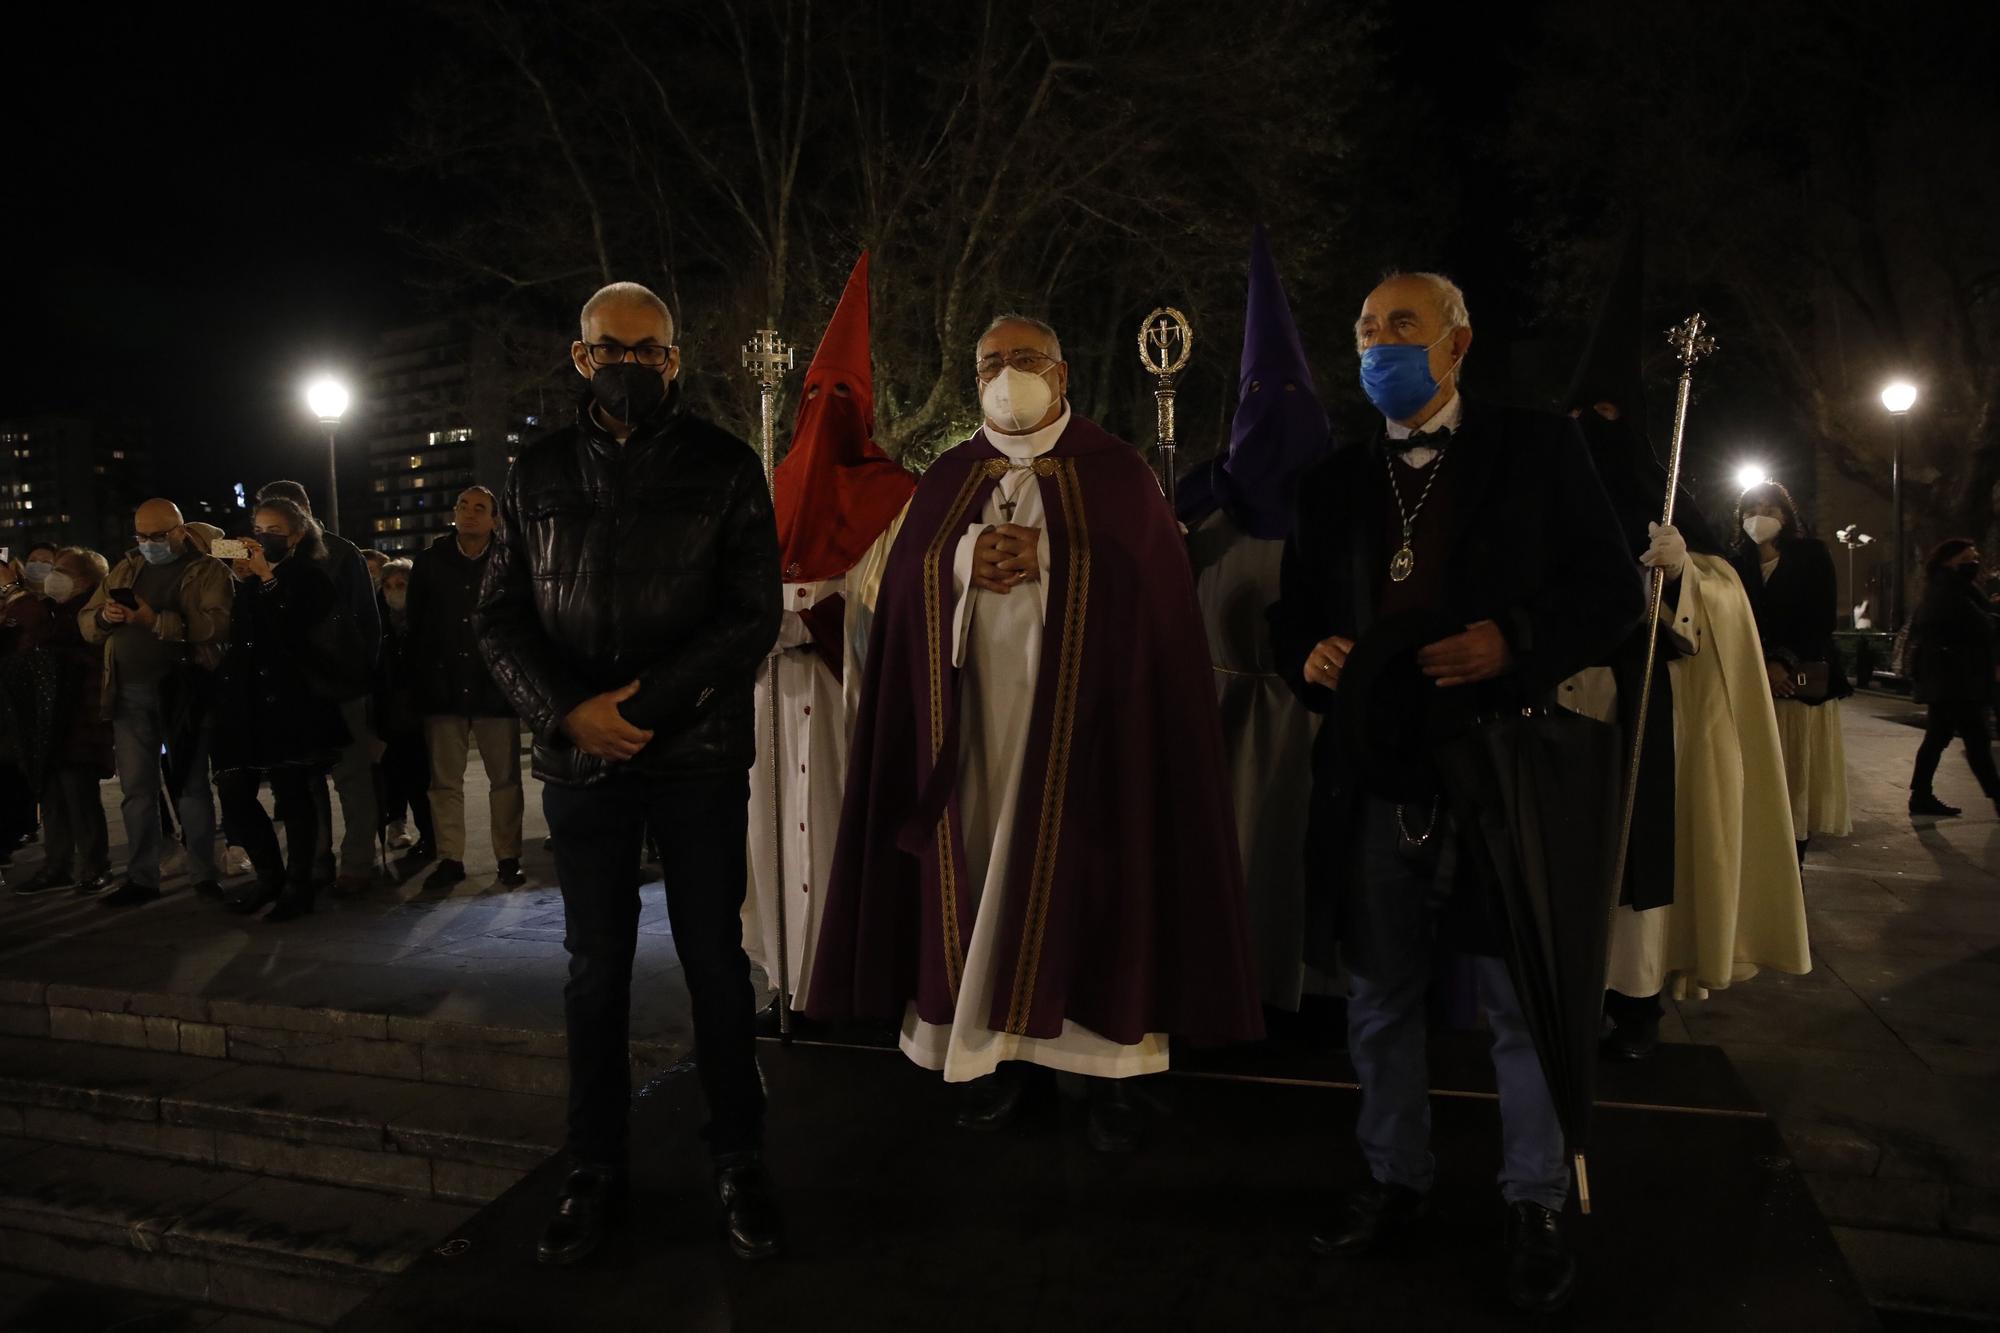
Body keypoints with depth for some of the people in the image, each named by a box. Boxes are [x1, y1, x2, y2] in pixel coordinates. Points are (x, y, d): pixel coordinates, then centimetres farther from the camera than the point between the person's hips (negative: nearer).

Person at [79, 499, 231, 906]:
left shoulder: (208, 571, 1)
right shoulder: (125, 570, 18)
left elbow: (219, 624, -16)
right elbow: (85, 622, 16)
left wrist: (156, 620, -24)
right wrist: (104, 617, -8)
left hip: (183, 692, -5)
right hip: (129, 693, 5)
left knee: (191, 785, 3)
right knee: (136, 788, 7)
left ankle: (203, 874, 10)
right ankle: (140, 877, 14)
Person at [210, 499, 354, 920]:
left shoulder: (310, 577, 1)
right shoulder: (248, 576, 18)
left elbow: (291, 633, -14)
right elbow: (232, 632, 13)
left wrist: (267, 578, -9)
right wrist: (239, 583, 2)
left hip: (288, 698, -6)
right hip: (245, 697, 6)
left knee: (291, 790, -4)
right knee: (234, 791, 2)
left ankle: (298, 885, 6)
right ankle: (269, 875, 17)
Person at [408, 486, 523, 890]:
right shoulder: (429, 562, 5)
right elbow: (414, 622, 6)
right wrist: (418, 683, 1)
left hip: (497, 687, -2)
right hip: (443, 688, 2)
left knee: (505, 778, 4)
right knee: (445, 780, 7)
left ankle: (508, 857, 13)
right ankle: (450, 858, 15)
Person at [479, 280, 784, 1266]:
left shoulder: (723, 466, 2)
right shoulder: (537, 475, 9)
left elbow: (753, 611, -5)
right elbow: (501, 617, 6)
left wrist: (645, 702, -14)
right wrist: (570, 712, -10)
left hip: (698, 754, -2)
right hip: (580, 759, 2)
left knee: (715, 960, 6)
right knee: (595, 969, 11)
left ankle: (739, 1165, 21)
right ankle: (596, 1173, 25)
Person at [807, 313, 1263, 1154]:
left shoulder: (1114, 472, 5)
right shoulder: (946, 481, 14)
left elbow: (1147, 578, -6)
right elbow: (906, 583, 5)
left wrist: (1046, 559, -16)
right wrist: (967, 560, -14)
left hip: (1079, 713, -3)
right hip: (975, 714, 3)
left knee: (1081, 875, -2)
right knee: (986, 871, 3)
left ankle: (1106, 1065, 8)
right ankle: (997, 1050, 15)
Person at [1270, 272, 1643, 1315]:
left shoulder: (1539, 453, 4)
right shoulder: (1334, 481, 13)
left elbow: (1613, 593, 0)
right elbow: (1295, 612, 18)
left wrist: (1515, 643, -16)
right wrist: (1308, 656, -5)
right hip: (1374, 779, 4)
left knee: (1523, 1001, 7)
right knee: (1380, 995, 13)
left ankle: (1536, 1204, 26)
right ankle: (1396, 1179, 31)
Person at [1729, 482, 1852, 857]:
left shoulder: (1812, 555, 6)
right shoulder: (1737, 562, 11)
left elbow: (1823, 618, -3)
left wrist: (1784, 663, -13)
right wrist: (1761, 667, -11)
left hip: (1804, 681, -1)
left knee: (1800, 778, -2)